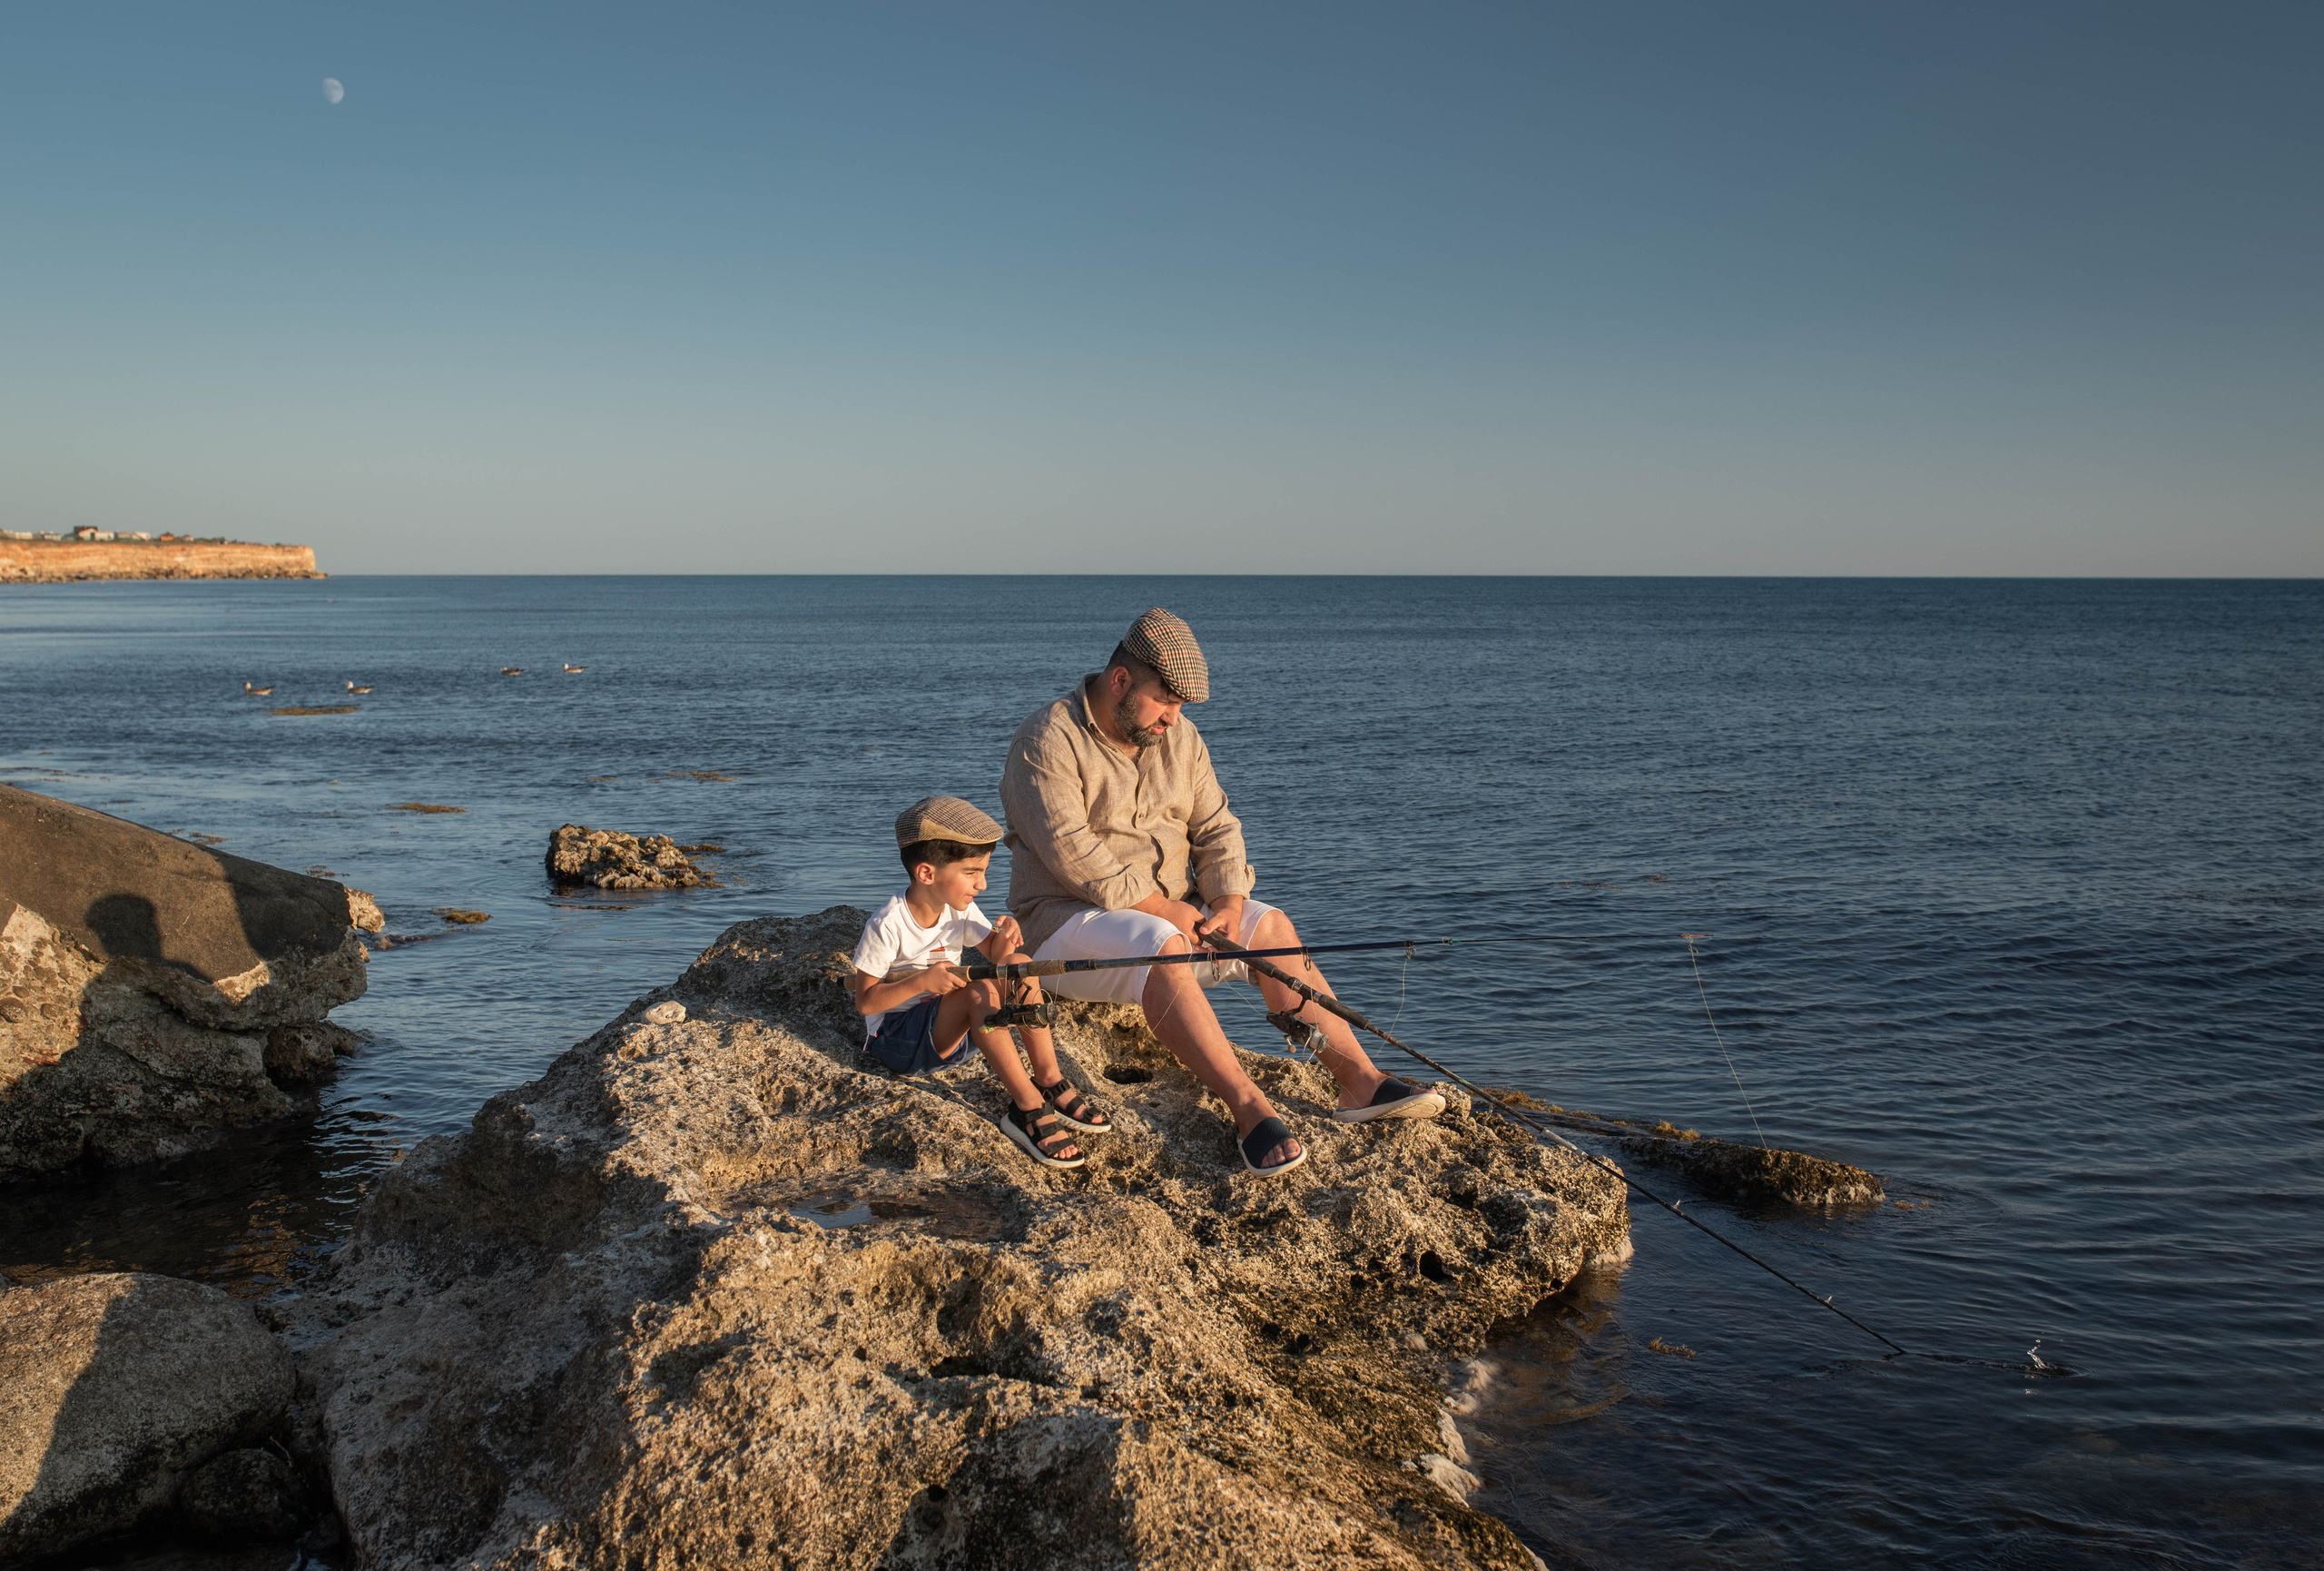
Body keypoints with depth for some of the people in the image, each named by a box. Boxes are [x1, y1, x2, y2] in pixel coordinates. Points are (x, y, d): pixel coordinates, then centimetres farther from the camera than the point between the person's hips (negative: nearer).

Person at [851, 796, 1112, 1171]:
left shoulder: (960, 909, 0)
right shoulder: (887, 925, -20)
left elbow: (995, 954, 9)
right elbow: (864, 1002, -18)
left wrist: (1005, 938, -14)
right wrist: (920, 981, -32)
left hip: (949, 1031, 7)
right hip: (896, 1037, -7)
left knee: (1019, 964, -12)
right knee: (978, 988, -32)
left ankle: (1050, 1081, -16)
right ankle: (1028, 1108, -34)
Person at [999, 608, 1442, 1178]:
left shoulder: (1179, 738, 9)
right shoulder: (1048, 739, -13)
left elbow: (1215, 828, 7)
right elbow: (1069, 852, -22)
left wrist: (1229, 904, -12)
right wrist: (1160, 906, -22)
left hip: (1171, 912, 7)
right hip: (1068, 919, -7)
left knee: (1272, 928, -10)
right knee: (1158, 946, -36)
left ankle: (1360, 1082, -12)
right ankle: (1249, 1108, -39)